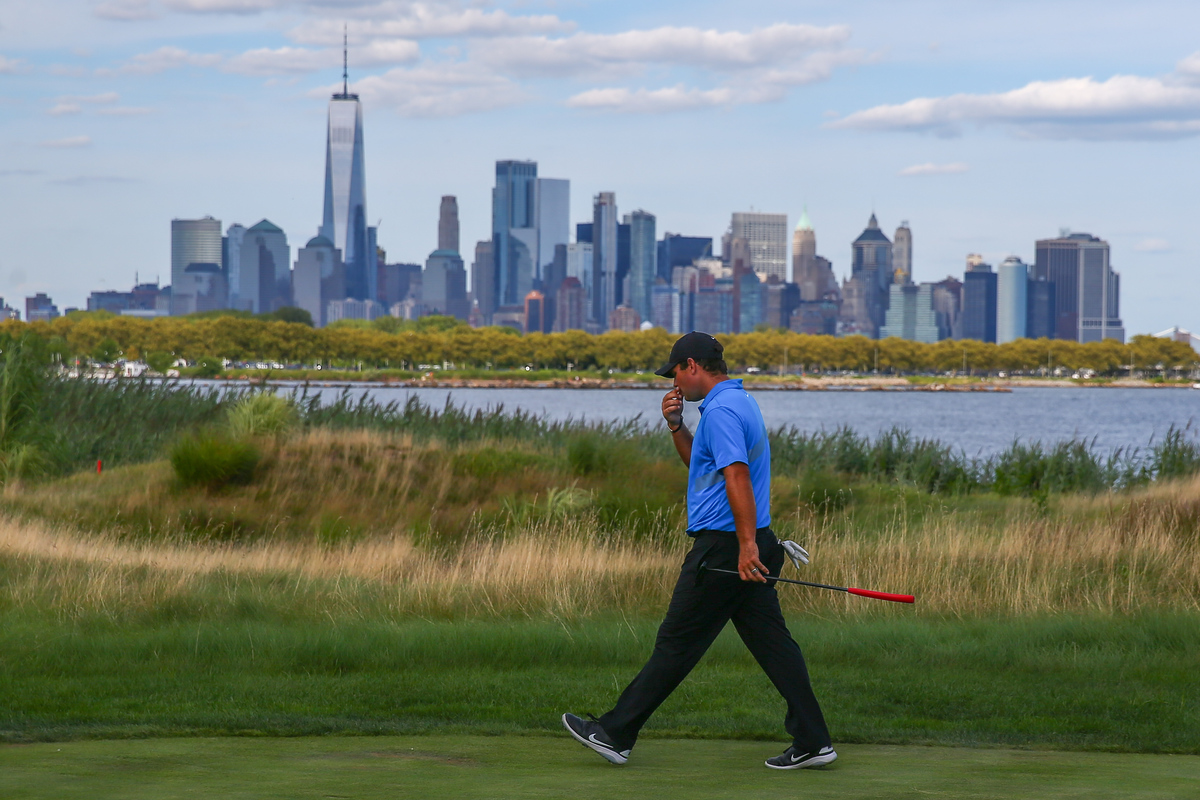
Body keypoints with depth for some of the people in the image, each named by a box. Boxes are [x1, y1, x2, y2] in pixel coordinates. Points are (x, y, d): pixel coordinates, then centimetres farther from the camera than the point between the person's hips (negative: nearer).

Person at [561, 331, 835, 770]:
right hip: (746, 546, 10)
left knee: (676, 644, -2)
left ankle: (615, 734, 6)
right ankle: (812, 740, 3)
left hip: (722, 548, -10)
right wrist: (676, 425, 14)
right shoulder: (739, 402, 18)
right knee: (771, 642, 7)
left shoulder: (720, 410, -16)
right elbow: (701, 461, 31)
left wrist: (747, 544, -32)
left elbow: (737, 475, -27)